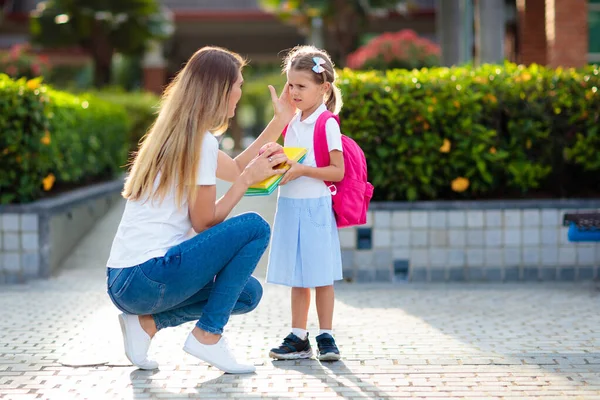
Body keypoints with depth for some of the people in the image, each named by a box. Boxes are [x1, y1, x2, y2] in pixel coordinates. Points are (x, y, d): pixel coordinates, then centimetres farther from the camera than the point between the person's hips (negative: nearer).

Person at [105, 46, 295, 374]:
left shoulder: (175, 134, 16)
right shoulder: (200, 142, -12)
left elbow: (235, 169, 28)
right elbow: (205, 223, -8)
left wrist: (281, 121, 30)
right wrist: (249, 178, -1)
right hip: (146, 279, -10)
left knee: (248, 294, 19)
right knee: (255, 227, -7)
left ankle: (147, 322, 6)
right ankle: (208, 336, -5)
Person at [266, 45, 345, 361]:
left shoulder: (327, 124, -10)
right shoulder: (291, 123, 11)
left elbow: (338, 171, -14)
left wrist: (302, 170, -22)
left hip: (316, 206, -7)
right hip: (289, 205, 7)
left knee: (320, 276, 1)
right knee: (296, 277, 10)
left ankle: (326, 337, 10)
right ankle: (298, 338, 16)